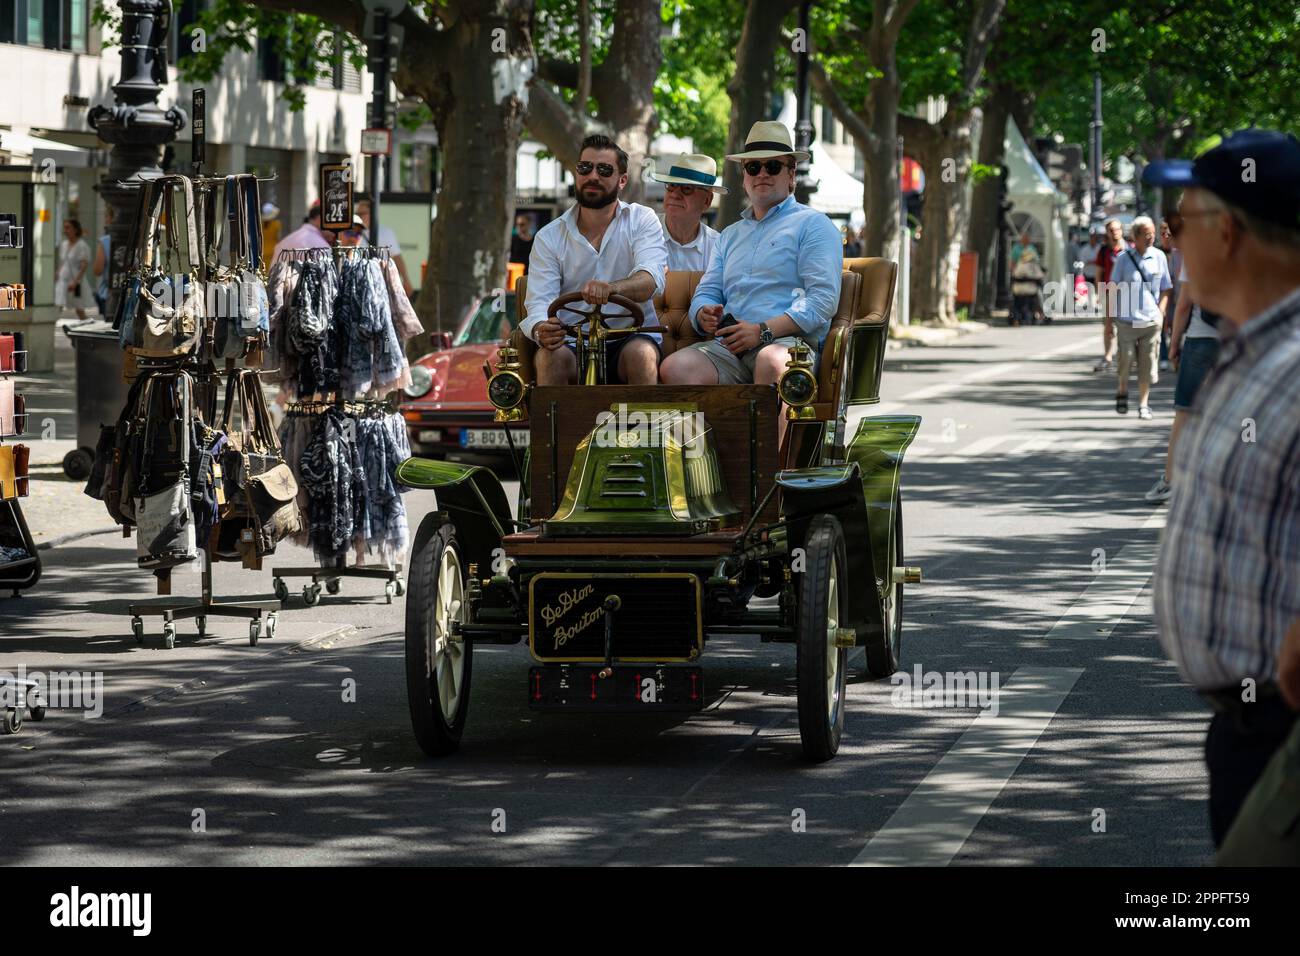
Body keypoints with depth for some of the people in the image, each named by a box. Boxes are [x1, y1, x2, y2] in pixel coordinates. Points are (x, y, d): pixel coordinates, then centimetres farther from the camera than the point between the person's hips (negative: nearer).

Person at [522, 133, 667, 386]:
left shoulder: (642, 220, 4)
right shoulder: (549, 237, 8)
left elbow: (652, 278, -14)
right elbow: (538, 301, -2)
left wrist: (611, 288, -37)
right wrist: (540, 329, -28)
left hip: (631, 336, -1)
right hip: (573, 343, 1)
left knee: (640, 354, -33)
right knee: (549, 356, -31)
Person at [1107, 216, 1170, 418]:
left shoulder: (1159, 257, 3)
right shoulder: (1124, 258, -3)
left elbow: (1165, 288, 12)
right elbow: (1113, 288, 2)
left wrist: (1161, 311, 2)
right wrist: (1111, 315, -1)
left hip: (1151, 320, 2)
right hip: (1127, 320, -2)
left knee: (1147, 365, 3)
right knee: (1125, 360, 0)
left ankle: (1143, 404, 14)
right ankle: (1122, 392, 28)